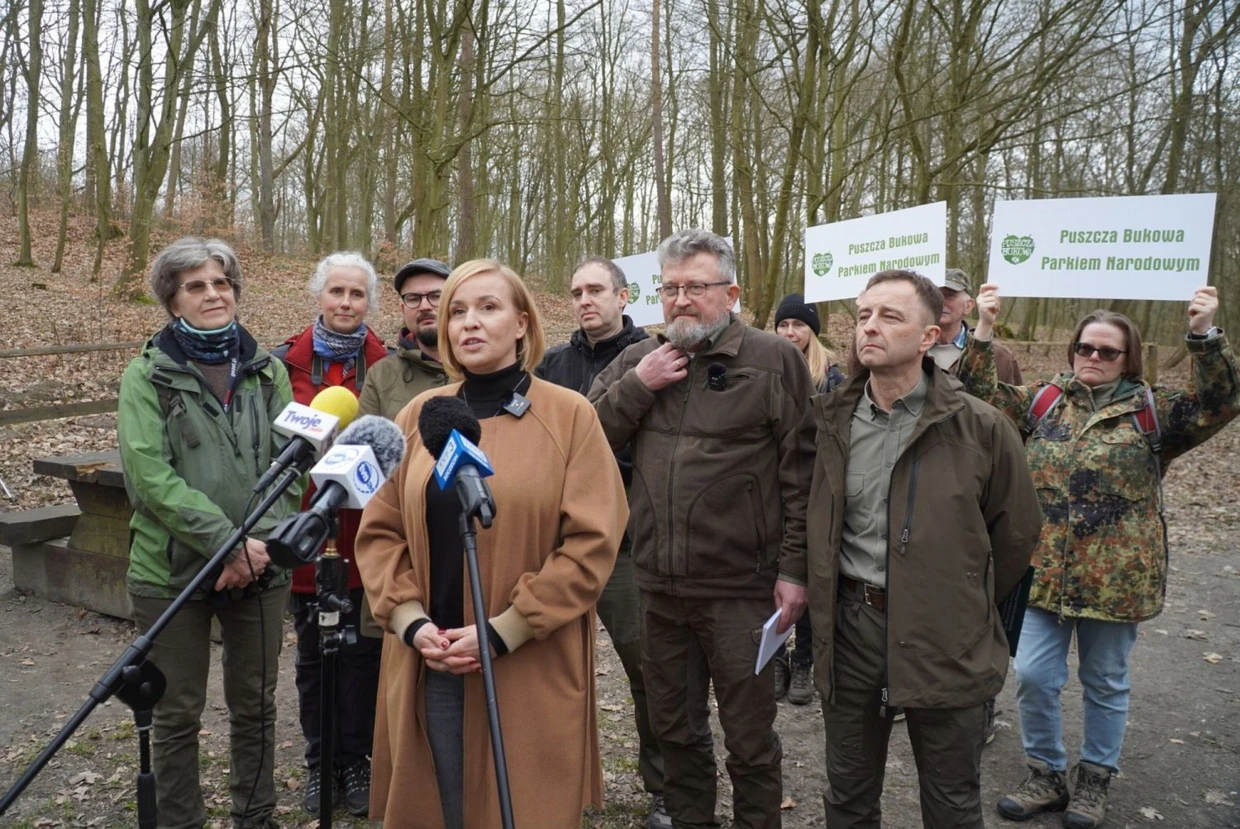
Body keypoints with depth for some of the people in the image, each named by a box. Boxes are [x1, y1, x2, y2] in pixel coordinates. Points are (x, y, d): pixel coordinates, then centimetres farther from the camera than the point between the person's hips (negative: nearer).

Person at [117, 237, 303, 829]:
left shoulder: (267, 370, 7)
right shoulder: (146, 374, -2)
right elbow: (148, 472, -13)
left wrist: (261, 540, -12)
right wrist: (226, 541, -19)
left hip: (260, 566, 3)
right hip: (171, 569, -2)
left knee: (255, 704, 14)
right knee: (178, 713, 9)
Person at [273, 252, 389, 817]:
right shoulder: (285, 362, 1)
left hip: (368, 534, -1)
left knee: (362, 650, 8)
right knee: (312, 651, 13)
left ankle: (356, 761, 25)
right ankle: (320, 762, 28)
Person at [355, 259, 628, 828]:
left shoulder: (569, 415, -4)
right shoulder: (420, 414, 7)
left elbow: (592, 541, -9)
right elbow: (380, 531, 8)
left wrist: (505, 631, -13)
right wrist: (410, 621, -6)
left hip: (530, 671, -3)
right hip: (428, 668, 3)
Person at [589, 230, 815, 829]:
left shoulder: (774, 360, -5)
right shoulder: (637, 361, 8)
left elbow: (800, 471, -7)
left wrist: (793, 568, -10)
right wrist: (636, 387, -10)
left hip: (740, 587, -4)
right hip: (658, 584, 4)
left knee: (749, 735, 10)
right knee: (674, 727, 20)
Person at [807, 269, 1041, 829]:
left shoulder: (979, 427, -10)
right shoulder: (832, 420, 0)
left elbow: (1016, 531, 1)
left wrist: (967, 607, 9)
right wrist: (841, 599, 11)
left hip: (943, 637, -3)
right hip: (849, 629, 3)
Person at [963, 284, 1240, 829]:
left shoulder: (1152, 410, 1)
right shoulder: (1042, 400, 7)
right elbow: (981, 396, 3)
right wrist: (983, 331, -9)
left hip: (1116, 576, -1)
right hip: (1043, 570, 2)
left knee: (1106, 683, 13)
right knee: (1034, 677, 3)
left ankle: (1094, 779, 34)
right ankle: (1047, 775, 25)